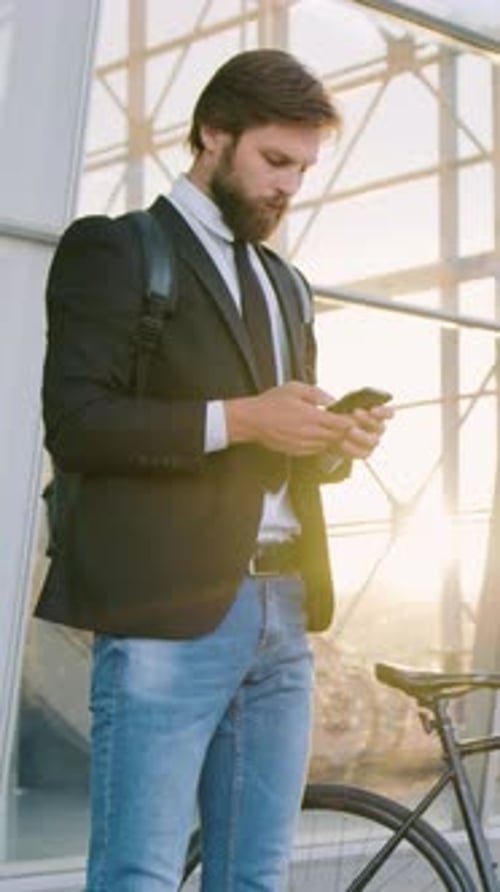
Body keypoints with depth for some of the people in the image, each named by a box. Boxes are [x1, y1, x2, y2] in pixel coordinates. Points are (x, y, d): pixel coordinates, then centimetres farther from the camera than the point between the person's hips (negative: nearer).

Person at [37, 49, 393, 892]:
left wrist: (334, 442, 3)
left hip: (283, 609, 7)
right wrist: (237, 418, -17)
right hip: (168, 608, -7)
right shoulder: (114, 248, 0)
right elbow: (75, 425, -11)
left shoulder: (284, 282, 23)